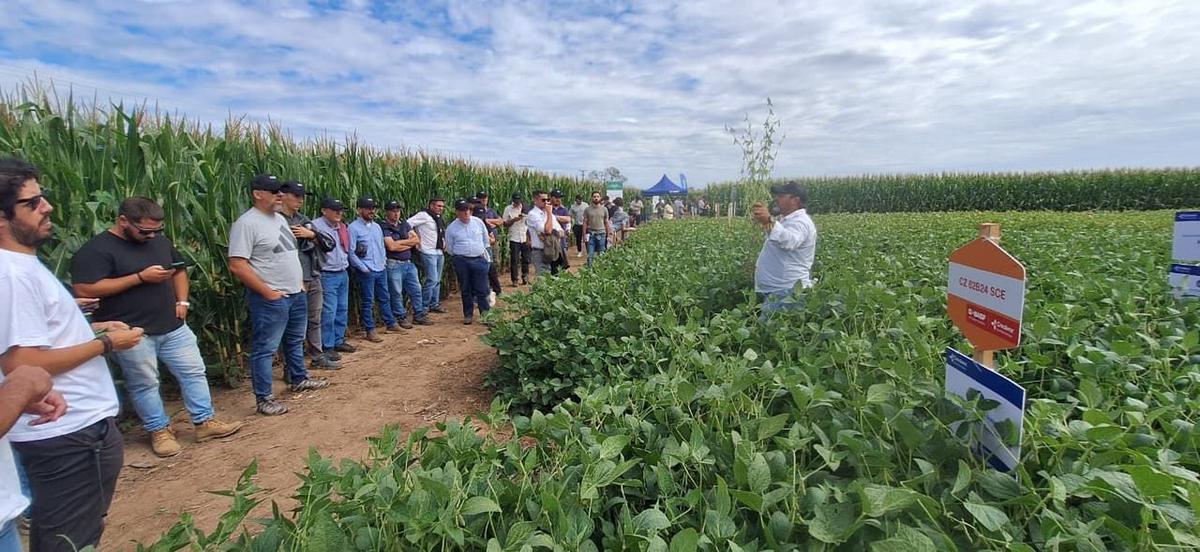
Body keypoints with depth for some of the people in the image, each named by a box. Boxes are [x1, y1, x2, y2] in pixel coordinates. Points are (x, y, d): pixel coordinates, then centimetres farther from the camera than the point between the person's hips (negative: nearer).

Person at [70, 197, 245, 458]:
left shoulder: (160, 241, 8)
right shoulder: (96, 249, -12)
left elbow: (179, 269, 21)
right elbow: (84, 290, -20)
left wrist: (182, 301, 5)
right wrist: (140, 277, -21)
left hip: (173, 326, 6)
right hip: (132, 332, -6)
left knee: (194, 372, 8)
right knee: (145, 384, 6)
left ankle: (205, 422, 18)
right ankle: (159, 430, 23)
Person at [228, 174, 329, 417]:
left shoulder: (279, 218, 11)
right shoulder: (246, 223, -16)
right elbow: (237, 266, -21)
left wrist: (300, 282, 14)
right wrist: (268, 293, -20)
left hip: (296, 294, 9)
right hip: (271, 299, -9)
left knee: (295, 340, 22)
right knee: (265, 348, 1)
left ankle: (299, 379, 38)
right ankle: (264, 399, 11)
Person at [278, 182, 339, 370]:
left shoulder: (303, 219, 14)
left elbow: (329, 244, 11)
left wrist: (311, 234, -7)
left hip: (314, 277, 7)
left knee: (315, 320, 18)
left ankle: (318, 357, 32)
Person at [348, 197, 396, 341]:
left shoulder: (377, 226, 12)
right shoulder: (354, 228, -10)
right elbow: (351, 252, -13)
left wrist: (384, 261, 10)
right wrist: (363, 268, -13)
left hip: (381, 270, 7)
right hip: (366, 272, -7)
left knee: (385, 298, 15)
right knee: (368, 301, 1)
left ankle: (391, 324, 26)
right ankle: (370, 331, 8)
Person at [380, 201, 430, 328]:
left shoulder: (404, 223, 10)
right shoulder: (383, 227, -9)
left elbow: (417, 239, 6)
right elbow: (391, 246, -19)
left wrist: (400, 243, -9)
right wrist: (409, 242, -5)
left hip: (409, 262, 6)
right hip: (394, 264, -6)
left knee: (416, 289, 11)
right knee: (397, 292, 3)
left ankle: (419, 315, 22)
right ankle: (401, 317, 15)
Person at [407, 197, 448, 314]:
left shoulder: (439, 218, 14)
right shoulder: (424, 215, -10)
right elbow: (408, 224, -16)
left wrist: (444, 244, 12)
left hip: (440, 252, 8)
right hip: (428, 253, -8)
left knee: (437, 280, 12)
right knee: (432, 280, -11)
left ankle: (434, 304, 22)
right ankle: (423, 306, 0)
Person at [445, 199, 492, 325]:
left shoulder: (478, 222, 2)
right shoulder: (451, 228, 0)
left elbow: (486, 240, 14)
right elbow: (449, 248, 10)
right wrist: (458, 257, 10)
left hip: (479, 259, 0)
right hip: (461, 262, 0)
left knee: (481, 289, -1)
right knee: (466, 290, 9)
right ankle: (468, 315, 19)